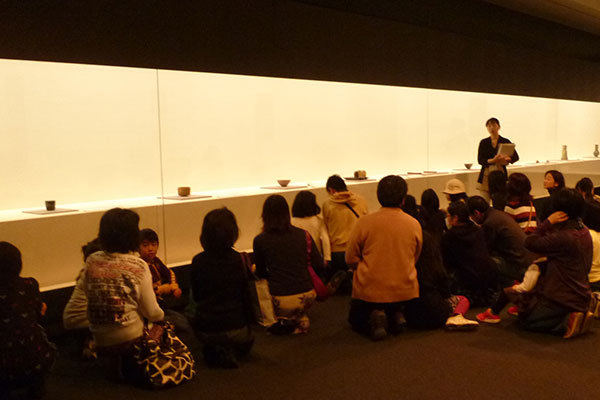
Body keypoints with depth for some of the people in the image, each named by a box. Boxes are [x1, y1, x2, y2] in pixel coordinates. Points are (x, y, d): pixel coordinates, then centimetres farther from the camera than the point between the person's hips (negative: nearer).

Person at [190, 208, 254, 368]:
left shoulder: (197, 261, -5)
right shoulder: (236, 259, -12)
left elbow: (196, 296, 6)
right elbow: (245, 294, -5)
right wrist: (248, 322, 10)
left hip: (203, 330, 2)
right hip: (233, 328, -2)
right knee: (247, 340, 32)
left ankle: (213, 352, 4)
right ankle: (229, 352, 0)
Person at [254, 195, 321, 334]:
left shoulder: (260, 240, -5)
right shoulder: (304, 235, 1)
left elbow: (261, 274, 6)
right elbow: (319, 265, 6)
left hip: (281, 301, -5)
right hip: (307, 297, 5)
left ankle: (285, 320, 7)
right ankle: (301, 319, 10)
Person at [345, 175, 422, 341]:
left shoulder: (364, 222, -13)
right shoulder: (414, 224, -4)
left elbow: (351, 258, -4)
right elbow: (415, 260, 11)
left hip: (369, 290, -2)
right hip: (404, 290, 3)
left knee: (356, 321, 24)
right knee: (395, 310, 34)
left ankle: (374, 319, -10)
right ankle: (395, 316, -2)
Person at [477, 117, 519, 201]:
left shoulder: (505, 142, 6)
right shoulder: (483, 143, 8)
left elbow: (516, 157, 3)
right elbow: (480, 160, -2)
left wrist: (507, 159, -20)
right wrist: (492, 161, -21)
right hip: (486, 175, 1)